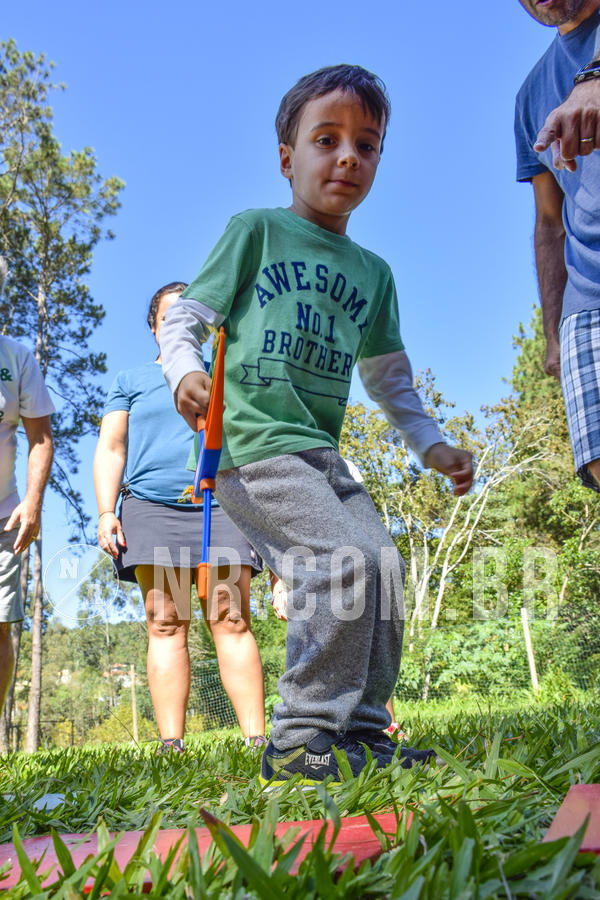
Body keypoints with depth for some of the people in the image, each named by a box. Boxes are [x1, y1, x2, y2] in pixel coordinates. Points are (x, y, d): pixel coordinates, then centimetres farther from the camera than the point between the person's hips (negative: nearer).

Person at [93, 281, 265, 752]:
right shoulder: (132, 380, 20)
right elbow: (110, 449, 12)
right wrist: (106, 512, -2)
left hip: (222, 507, 0)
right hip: (151, 510, 0)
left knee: (232, 621, -8)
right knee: (166, 624, -6)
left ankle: (256, 738, -10)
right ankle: (171, 744, -5)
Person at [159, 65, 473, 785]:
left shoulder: (373, 273, 20)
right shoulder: (255, 231, 5)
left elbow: (388, 376, 26)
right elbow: (184, 318, 2)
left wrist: (430, 443, 15)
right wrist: (185, 372, -20)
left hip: (321, 454, 7)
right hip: (251, 443, -7)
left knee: (382, 563, -2)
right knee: (345, 559, -22)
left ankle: (360, 731, 11)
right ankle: (300, 739, -10)